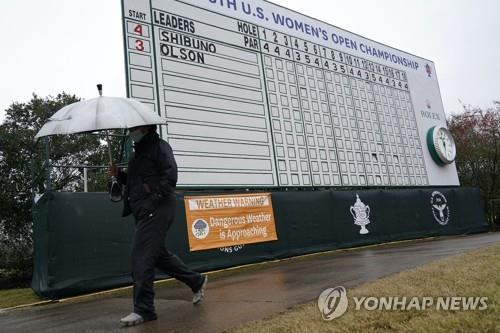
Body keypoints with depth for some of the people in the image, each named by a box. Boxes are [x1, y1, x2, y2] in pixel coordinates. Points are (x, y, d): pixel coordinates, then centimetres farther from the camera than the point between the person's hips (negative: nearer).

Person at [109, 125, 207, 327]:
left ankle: (143, 310, -3)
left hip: (155, 210, -9)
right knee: (159, 254, 14)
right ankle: (197, 282, 29)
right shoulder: (138, 152, 23)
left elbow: (170, 175, -14)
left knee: (141, 255, -11)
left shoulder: (158, 146, -3)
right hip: (143, 211, 9)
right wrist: (118, 175, 11)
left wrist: (155, 198, -21)